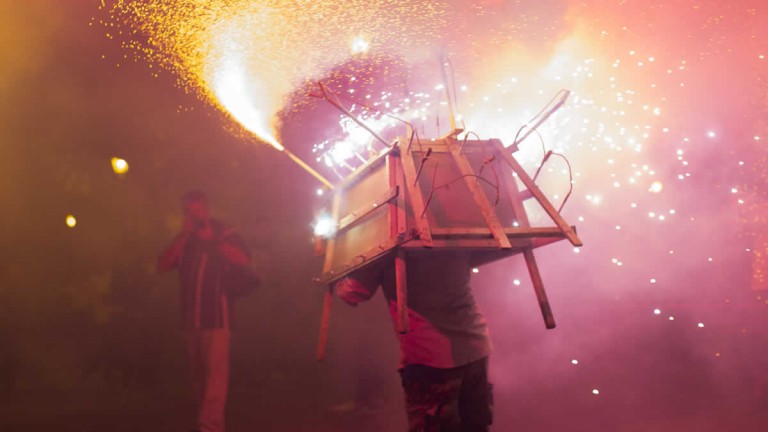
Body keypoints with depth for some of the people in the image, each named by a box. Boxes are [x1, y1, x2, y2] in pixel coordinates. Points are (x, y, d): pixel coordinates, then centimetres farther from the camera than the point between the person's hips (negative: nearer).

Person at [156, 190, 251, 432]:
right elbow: (162, 266, 5)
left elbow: (244, 260, -12)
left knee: (215, 370, -12)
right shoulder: (183, 239, 17)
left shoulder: (224, 234, 5)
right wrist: (183, 236, -3)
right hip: (190, 315, 5)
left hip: (216, 313, -5)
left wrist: (212, 240, -13)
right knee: (198, 372, 8)